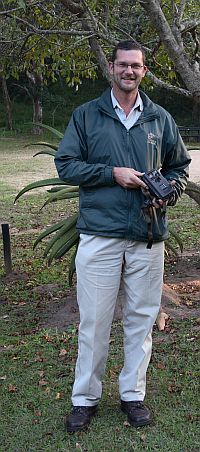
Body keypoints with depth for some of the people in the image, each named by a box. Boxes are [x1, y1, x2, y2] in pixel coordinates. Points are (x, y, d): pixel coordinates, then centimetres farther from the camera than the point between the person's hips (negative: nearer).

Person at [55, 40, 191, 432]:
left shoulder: (161, 119, 11)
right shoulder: (86, 115, 5)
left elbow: (179, 166, 17)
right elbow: (66, 164, 0)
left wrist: (170, 191, -5)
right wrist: (113, 173, -11)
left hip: (148, 236, 2)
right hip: (99, 234, -2)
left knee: (141, 318, 10)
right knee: (93, 320, 4)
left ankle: (133, 394, 27)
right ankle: (84, 398, 21)